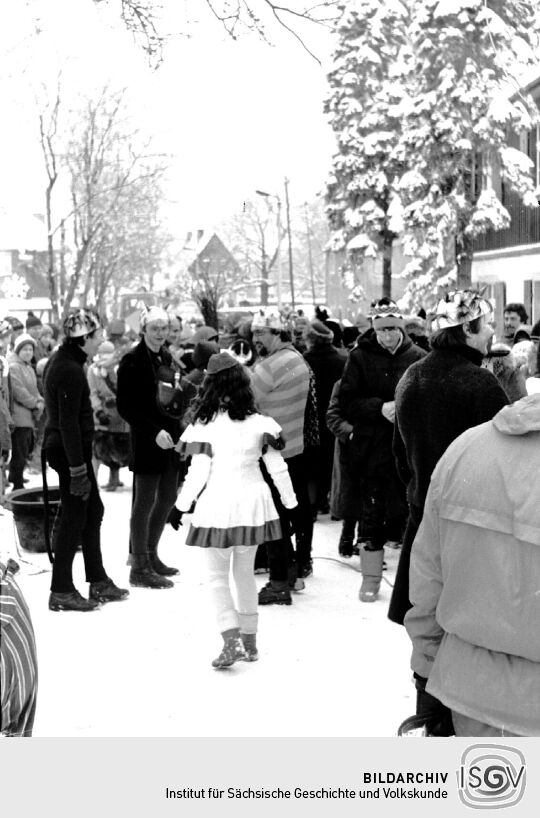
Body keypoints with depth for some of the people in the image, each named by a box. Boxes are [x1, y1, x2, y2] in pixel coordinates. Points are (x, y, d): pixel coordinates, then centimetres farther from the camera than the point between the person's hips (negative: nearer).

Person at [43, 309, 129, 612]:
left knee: (93, 510, 16)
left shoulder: (62, 362, 11)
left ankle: (99, 581, 25)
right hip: (70, 450, -10)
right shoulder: (70, 370, -21)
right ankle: (61, 592, 6)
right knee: (74, 516, -2)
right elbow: (68, 423, -24)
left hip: (66, 447, 10)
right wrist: (78, 469, -23)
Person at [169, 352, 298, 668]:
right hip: (253, 502, 4)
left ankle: (231, 640, -7)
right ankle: (250, 641, 24)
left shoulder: (205, 425, -12)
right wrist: (291, 503, 14)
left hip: (217, 505, -4)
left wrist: (181, 506, 0)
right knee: (245, 572, 18)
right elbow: (278, 469, 3)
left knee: (217, 576, 6)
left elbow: (198, 473, -11)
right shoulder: (259, 424, -2)